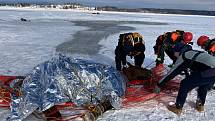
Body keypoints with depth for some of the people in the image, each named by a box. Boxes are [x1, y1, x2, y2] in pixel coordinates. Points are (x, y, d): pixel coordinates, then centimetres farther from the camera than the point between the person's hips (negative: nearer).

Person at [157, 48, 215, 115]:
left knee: (184, 85, 8)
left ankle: (178, 108, 18)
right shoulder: (194, 53, 29)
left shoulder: (183, 57, 6)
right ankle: (200, 105, 45)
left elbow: (172, 73, 7)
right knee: (203, 86, 34)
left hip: (208, 72, -8)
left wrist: (159, 84, 15)